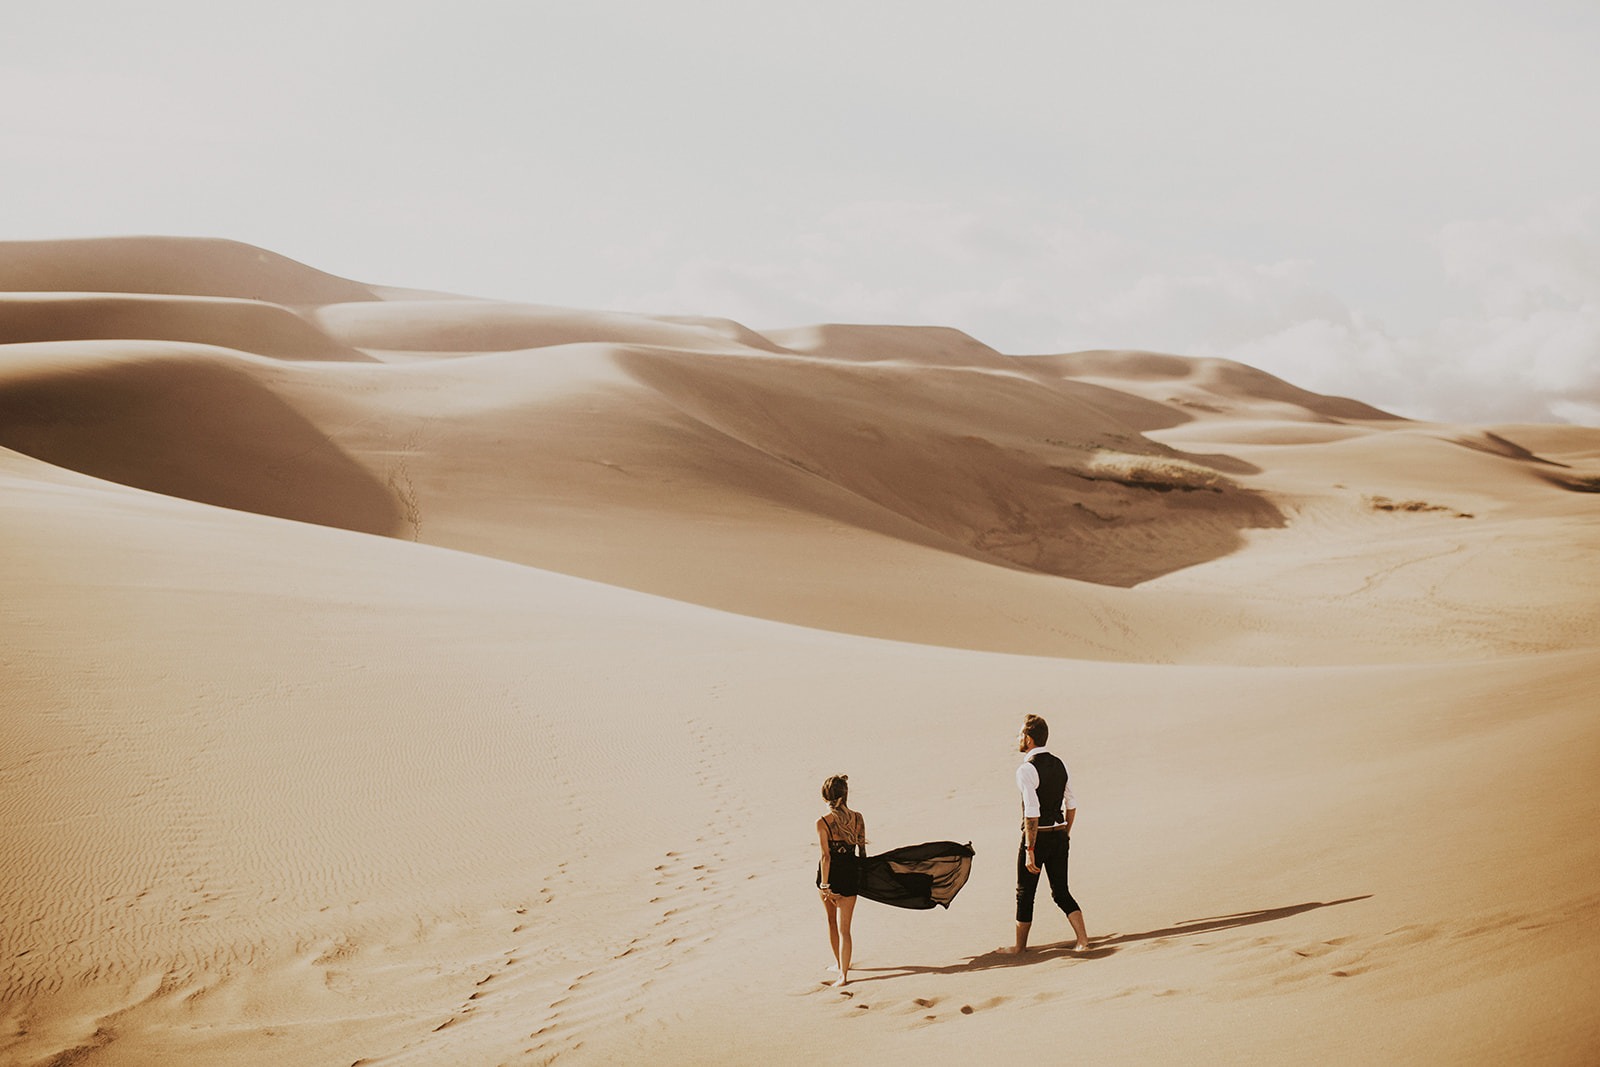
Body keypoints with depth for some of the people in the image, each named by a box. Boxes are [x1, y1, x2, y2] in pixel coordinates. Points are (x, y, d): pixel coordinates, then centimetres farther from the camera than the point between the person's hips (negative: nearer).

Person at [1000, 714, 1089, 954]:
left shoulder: (1026, 770, -17)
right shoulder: (1059, 763, 7)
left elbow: (1032, 813, -22)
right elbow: (1071, 804, 12)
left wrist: (1030, 850, -20)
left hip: (1037, 835, -7)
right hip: (1059, 835, 7)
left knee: (1025, 892, 9)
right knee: (1061, 891, 13)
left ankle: (1020, 946, 21)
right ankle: (1082, 938, 1)